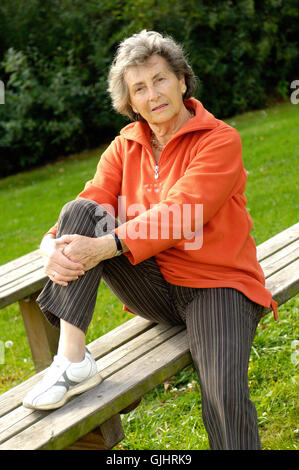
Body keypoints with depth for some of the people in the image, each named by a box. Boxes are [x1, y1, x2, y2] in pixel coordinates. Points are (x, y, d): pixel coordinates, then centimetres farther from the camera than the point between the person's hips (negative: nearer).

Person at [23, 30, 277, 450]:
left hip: (215, 285, -4)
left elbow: (178, 215, -21)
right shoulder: (125, 147, 8)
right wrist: (54, 246, -26)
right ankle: (72, 362, -24)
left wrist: (106, 246, -31)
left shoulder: (220, 140, -9)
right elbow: (93, 205, -4)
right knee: (80, 212, -17)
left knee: (224, 394, -30)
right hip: (152, 286, 5)